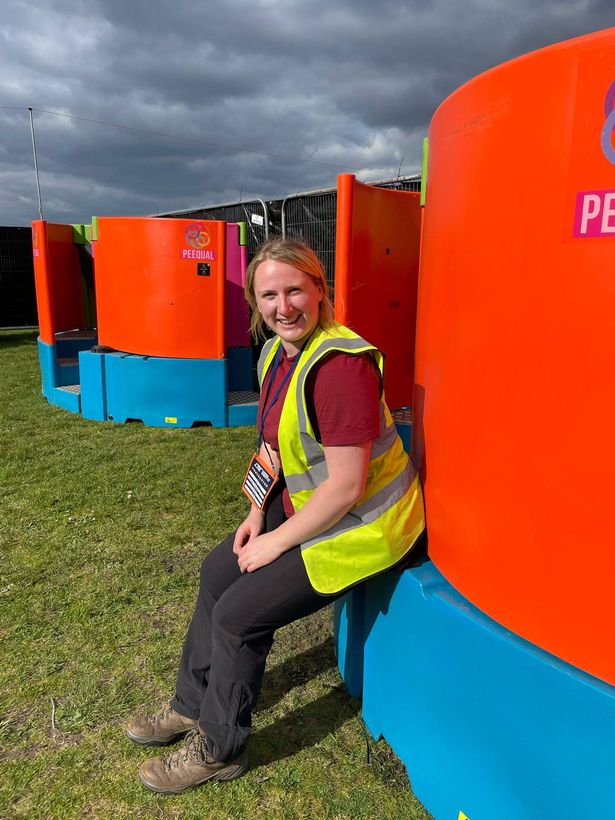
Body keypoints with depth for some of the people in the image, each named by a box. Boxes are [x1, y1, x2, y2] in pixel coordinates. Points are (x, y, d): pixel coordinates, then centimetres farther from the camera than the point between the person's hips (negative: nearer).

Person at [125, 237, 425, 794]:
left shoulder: (339, 364, -29)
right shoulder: (276, 354, 2)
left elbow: (346, 486, -28)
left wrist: (276, 542, -17)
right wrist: (257, 515, 5)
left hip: (359, 525, -9)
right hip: (303, 507, 10)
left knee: (237, 615, -8)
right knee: (219, 570, 14)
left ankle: (217, 749, 20)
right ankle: (192, 705, 35)